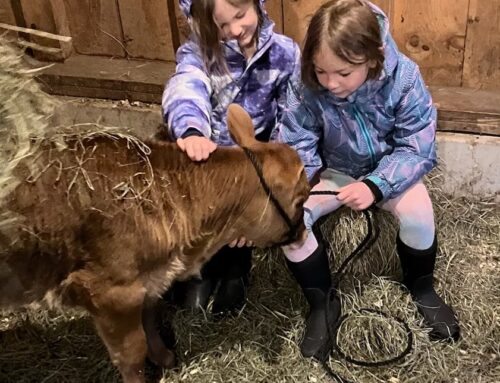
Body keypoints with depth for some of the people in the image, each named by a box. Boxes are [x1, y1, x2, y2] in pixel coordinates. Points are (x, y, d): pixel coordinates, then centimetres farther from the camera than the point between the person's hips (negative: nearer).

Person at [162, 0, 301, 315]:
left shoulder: (286, 53, -3)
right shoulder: (196, 51, -8)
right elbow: (186, 90, -31)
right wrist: (191, 131, -54)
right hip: (209, 156, 1)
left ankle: (234, 266, 3)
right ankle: (200, 264, 8)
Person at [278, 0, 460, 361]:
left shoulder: (403, 78, -27)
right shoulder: (308, 88, -24)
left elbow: (417, 149, -24)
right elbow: (296, 146, -18)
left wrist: (376, 185, -39)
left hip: (390, 171, -1)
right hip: (334, 172, 2)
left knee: (418, 210, -32)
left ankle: (421, 288, 2)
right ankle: (321, 303, -2)